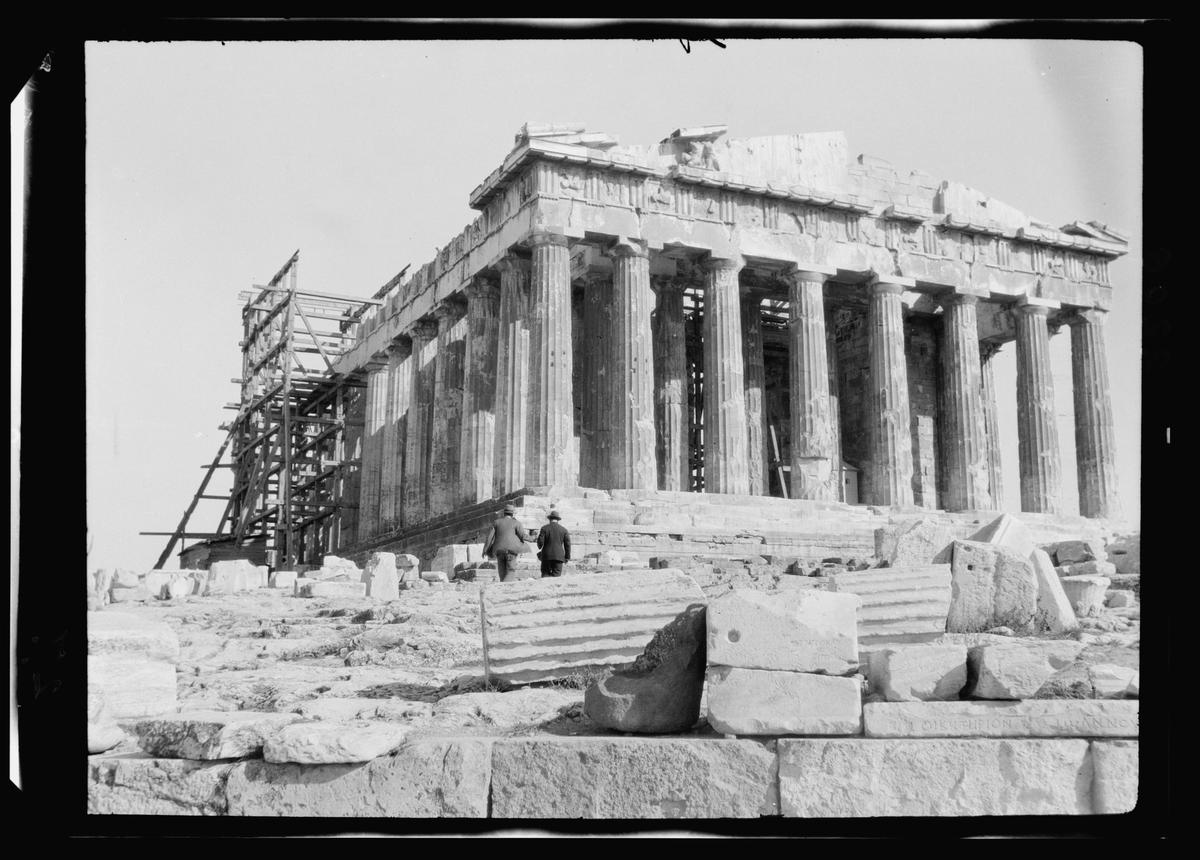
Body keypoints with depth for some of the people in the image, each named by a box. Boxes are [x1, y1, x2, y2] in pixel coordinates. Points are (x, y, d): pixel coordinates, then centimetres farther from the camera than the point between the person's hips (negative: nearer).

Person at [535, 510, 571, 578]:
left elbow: (540, 542, -5)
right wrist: (567, 557, 11)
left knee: (545, 573, 6)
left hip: (547, 555, -1)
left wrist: (540, 547, 19)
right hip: (558, 556, 1)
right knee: (556, 575, 0)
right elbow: (567, 544, 4)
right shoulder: (564, 530, 5)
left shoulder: (544, 528, 0)